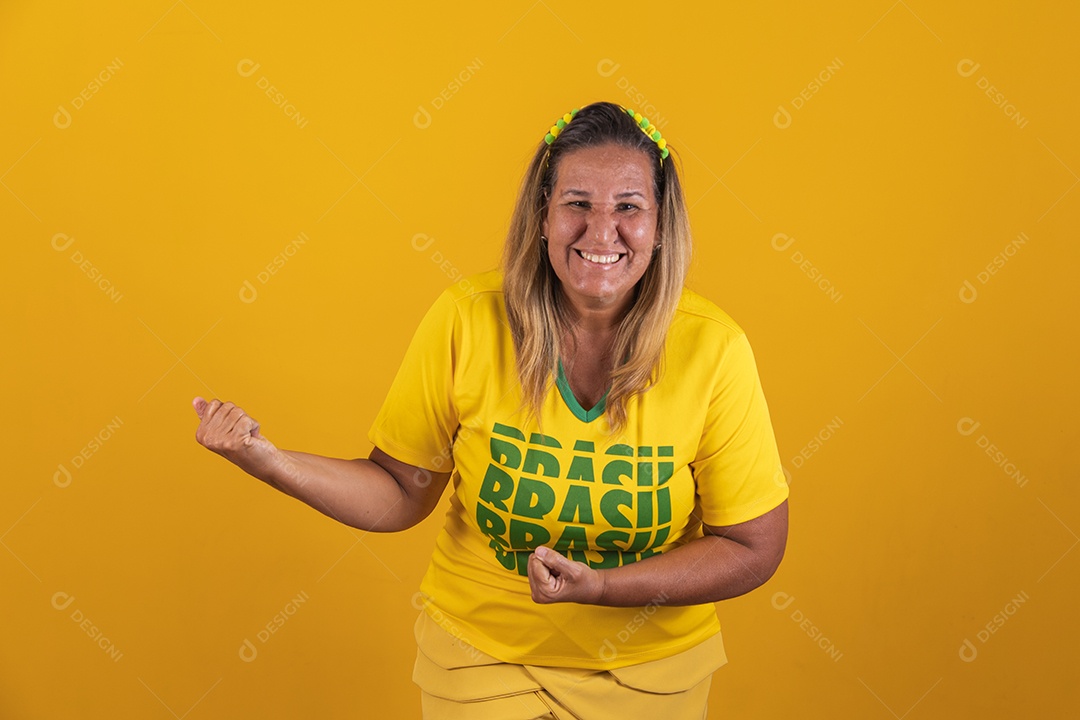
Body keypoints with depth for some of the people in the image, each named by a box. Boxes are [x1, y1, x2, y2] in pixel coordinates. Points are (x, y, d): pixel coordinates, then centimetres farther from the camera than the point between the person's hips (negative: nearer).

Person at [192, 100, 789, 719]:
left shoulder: (713, 350, -19)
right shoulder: (466, 321, -17)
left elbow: (754, 547, -12)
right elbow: (402, 494, -7)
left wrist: (600, 586, -24)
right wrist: (269, 460, -22)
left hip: (651, 665, 1)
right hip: (480, 654, 0)